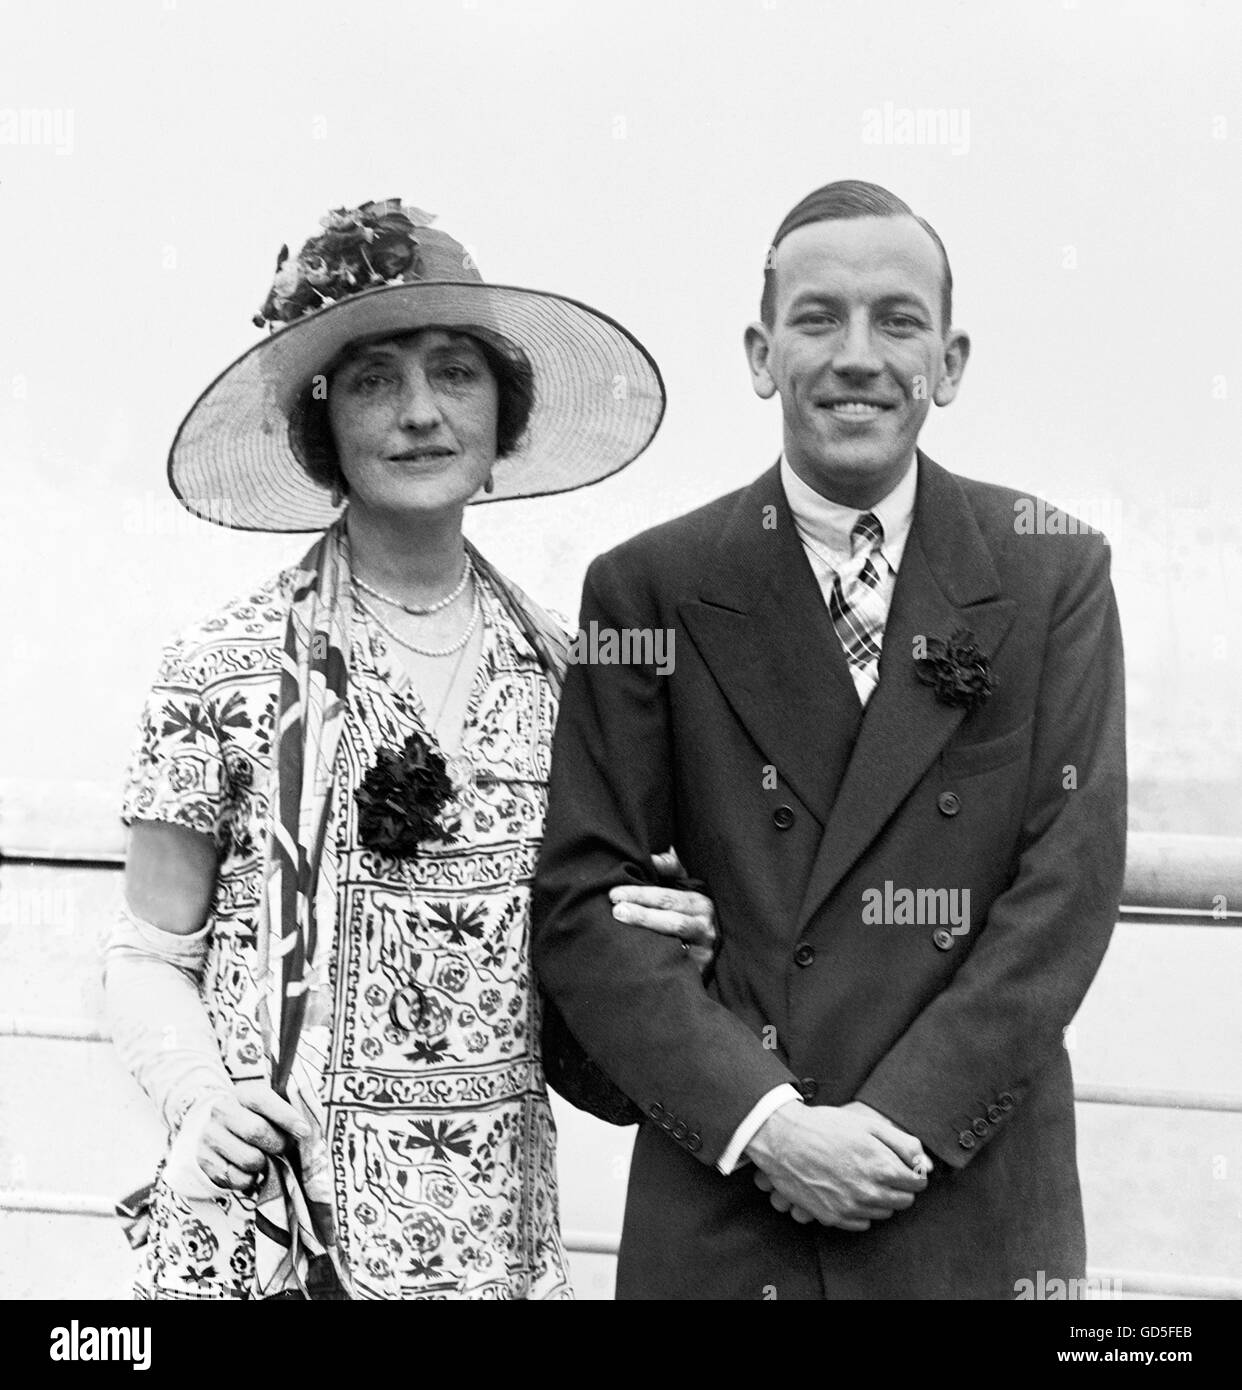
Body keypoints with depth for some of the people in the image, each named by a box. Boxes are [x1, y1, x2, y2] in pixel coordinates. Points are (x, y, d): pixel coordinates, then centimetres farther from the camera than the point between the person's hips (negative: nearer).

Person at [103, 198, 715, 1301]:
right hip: (263, 1228, -3)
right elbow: (149, 956, 0)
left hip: (498, 1232, 3)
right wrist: (198, 1095, -16)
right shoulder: (226, 672, -7)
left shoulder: (563, 673, 3)